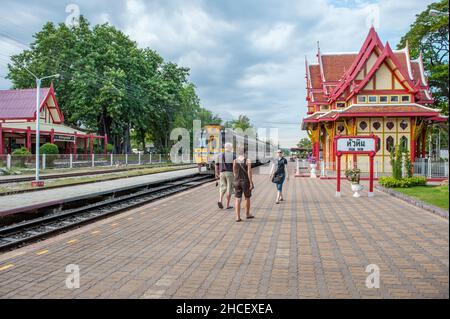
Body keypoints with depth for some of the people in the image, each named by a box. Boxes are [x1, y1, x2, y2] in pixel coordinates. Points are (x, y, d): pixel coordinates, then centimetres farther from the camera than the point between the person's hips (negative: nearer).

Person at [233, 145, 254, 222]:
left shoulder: (235, 161, -1)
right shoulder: (248, 161, -11)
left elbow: (234, 172, 9)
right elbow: (249, 172, -16)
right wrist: (251, 183, -13)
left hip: (237, 181, 2)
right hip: (246, 182, -2)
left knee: (238, 199, 2)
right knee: (247, 198, 16)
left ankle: (238, 217, -5)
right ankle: (247, 214, 29)